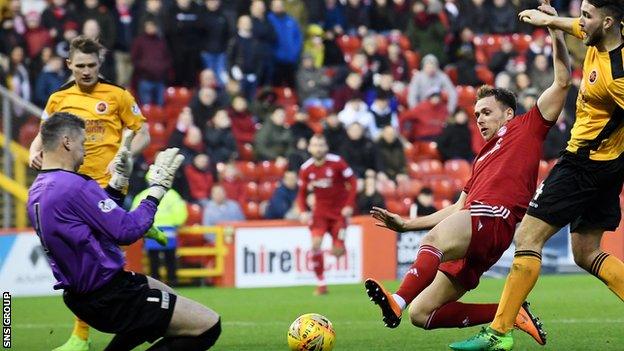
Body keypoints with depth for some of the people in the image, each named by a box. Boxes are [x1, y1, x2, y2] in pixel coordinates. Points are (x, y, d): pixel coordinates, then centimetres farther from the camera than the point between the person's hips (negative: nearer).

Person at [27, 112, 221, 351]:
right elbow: (128, 231, -21)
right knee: (208, 325, -13)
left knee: (168, 297, 35)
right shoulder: (75, 187, -24)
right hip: (107, 300, -10)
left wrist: (117, 182, 18)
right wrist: (157, 189, -10)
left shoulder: (37, 192, 7)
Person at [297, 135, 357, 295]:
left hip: (340, 210, -2)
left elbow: (352, 181, -6)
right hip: (320, 211, 2)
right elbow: (302, 193, 7)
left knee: (338, 251, -6)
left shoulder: (337, 162, -13)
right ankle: (320, 284, -7)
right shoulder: (306, 169, -4)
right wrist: (303, 211, -9)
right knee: (315, 243, -18)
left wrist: (349, 205, -13)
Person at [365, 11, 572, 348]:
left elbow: (562, 82, 9)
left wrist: (556, 33, 3)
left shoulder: (526, 128, 17)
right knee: (421, 314, -2)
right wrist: (406, 224, 32)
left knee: (436, 239, -41)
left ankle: (398, 301, -63)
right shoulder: (482, 159, 38)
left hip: (494, 216, -9)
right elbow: (459, 208, 36)